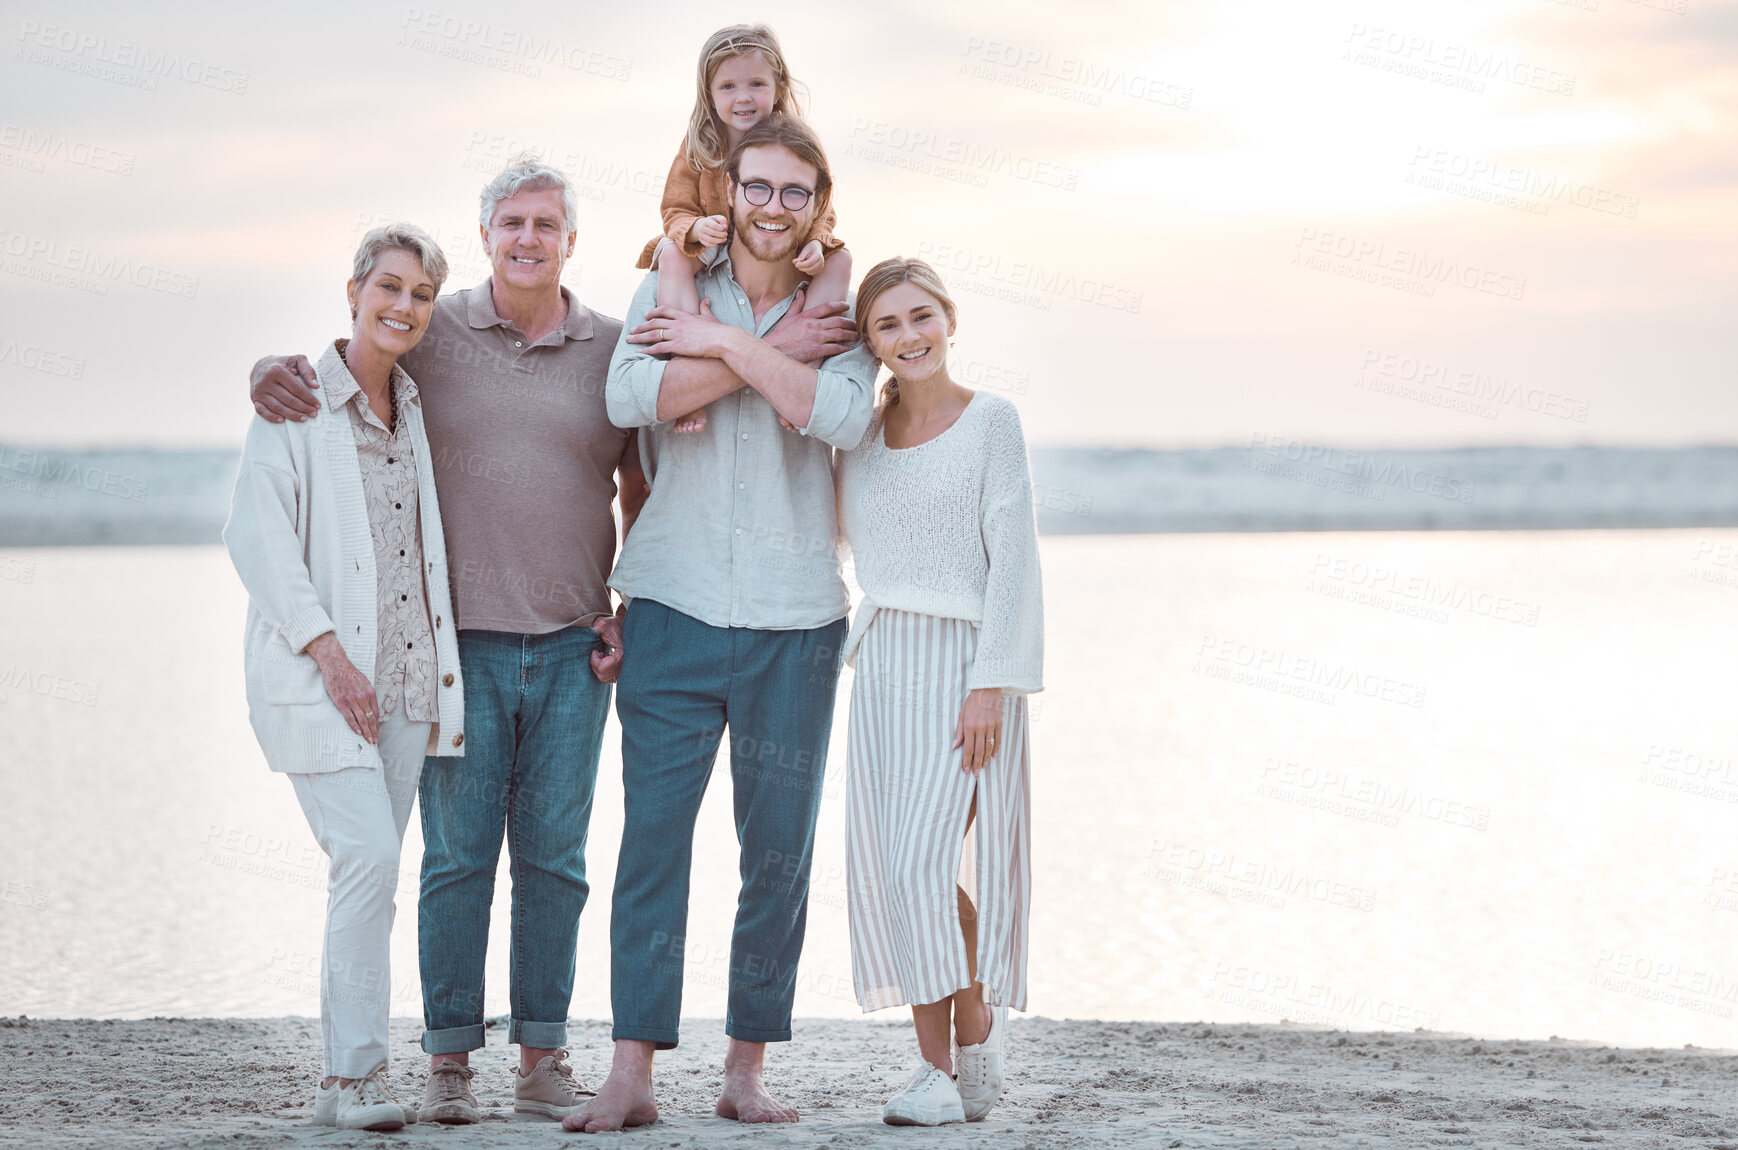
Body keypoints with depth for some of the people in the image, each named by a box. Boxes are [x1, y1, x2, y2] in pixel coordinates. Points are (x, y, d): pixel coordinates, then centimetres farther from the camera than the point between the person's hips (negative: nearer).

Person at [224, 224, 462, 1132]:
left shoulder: (416, 406, 12)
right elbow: (257, 539, -11)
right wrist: (327, 652, -17)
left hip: (406, 674, 6)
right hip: (317, 674, -6)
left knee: (370, 870, 6)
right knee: (369, 857, -16)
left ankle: (348, 1078, 12)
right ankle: (354, 1074, -10)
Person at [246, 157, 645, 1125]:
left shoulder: (614, 350, 7)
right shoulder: (432, 334, 3)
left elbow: (645, 493, 14)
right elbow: (331, 371, 14)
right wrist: (272, 376, -10)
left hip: (576, 645, 1)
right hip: (462, 639, -1)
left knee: (556, 855, 5)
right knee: (458, 854, -1)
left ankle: (543, 1061, 12)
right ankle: (450, 1064, 6)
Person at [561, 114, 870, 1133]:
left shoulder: (839, 316, 6)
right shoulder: (672, 292, 6)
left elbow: (843, 416, -15)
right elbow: (633, 397, -14)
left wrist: (726, 344, -12)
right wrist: (775, 354, -12)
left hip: (796, 621, 1)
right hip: (676, 605, -1)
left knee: (780, 850, 4)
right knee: (652, 838, -5)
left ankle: (749, 1068, 14)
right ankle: (632, 1075, -3)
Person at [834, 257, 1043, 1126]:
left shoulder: (990, 421, -2)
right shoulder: (861, 430, 11)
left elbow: (1012, 559, -7)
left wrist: (992, 685, -14)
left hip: (965, 661, -5)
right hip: (882, 663, 5)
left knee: (921, 858, -13)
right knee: (887, 862, 1)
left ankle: (972, 1030, 7)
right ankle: (941, 1061, 9)